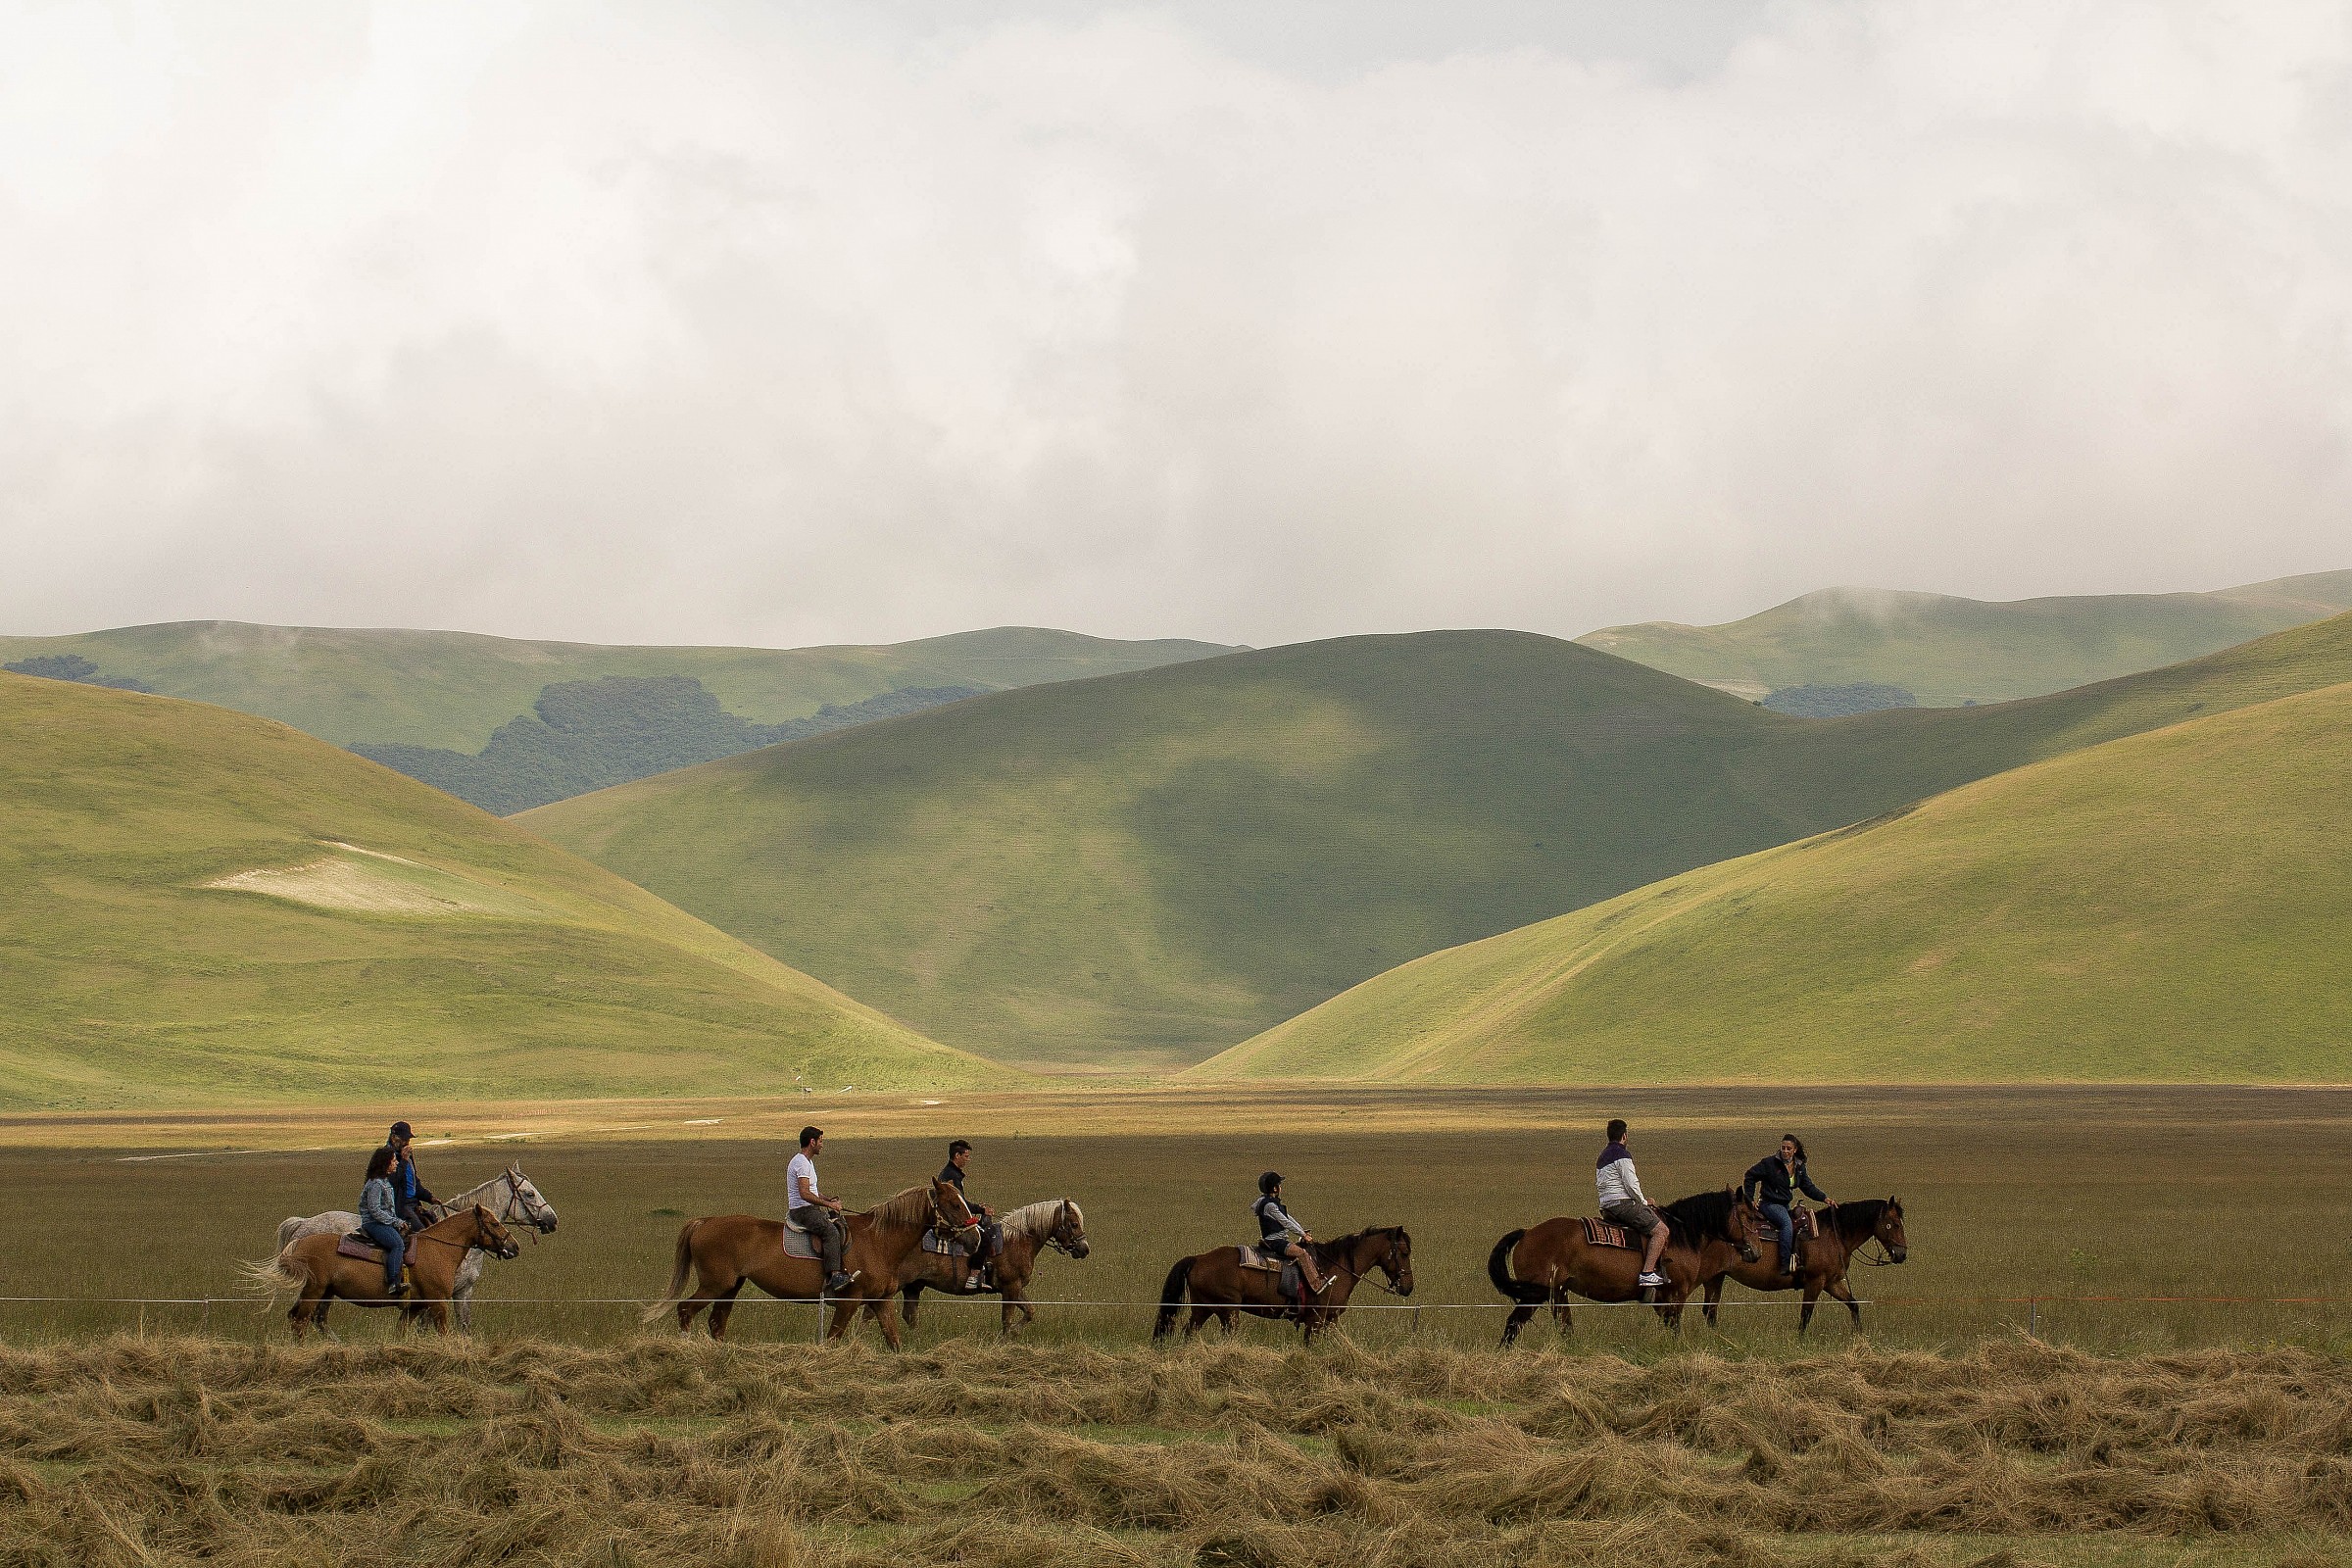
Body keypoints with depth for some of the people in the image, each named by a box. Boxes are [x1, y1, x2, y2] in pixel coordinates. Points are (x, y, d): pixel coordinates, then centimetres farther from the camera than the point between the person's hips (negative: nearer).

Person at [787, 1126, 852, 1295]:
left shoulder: (808, 1162, 19)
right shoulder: (802, 1163, -16)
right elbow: (805, 1194, -26)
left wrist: (830, 1199, 12)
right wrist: (829, 1204, -21)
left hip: (811, 1209, 11)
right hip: (801, 1210, -11)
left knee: (841, 1222, 12)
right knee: (831, 1231, -28)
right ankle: (834, 1276, -38)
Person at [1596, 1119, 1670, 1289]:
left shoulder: (1602, 1157, 21)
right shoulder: (1622, 1155, -10)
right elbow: (1631, 1184, -16)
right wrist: (1644, 1202, 1)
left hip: (1606, 1208, 10)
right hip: (1623, 1203, -10)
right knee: (1660, 1230, -12)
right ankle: (1647, 1273, -24)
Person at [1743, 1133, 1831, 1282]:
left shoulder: (1799, 1167, 8)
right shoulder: (1770, 1163, -9)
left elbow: (1808, 1187, 11)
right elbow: (1750, 1177, -2)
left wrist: (1824, 1198, -4)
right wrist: (1750, 1199, -4)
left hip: (1785, 1205, 7)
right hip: (1769, 1204, -7)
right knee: (1787, 1222, -32)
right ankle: (1785, 1266, -39)